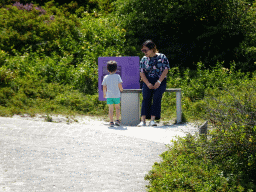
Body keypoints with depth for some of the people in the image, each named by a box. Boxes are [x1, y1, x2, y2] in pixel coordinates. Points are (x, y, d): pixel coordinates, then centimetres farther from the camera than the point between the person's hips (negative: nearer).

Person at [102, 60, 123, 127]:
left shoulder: (105, 77, 1)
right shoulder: (117, 76, -5)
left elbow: (104, 87, 4)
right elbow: (120, 85, -11)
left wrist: (104, 94, 19)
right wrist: (121, 89, 10)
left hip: (109, 96, 1)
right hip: (116, 95, -1)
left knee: (110, 109, 4)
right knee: (117, 108, 15)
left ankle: (111, 122, -2)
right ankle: (117, 120, 3)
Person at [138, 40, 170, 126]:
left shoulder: (162, 57, 1)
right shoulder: (144, 59, 8)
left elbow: (165, 70, -4)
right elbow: (141, 72, 4)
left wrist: (159, 82, -15)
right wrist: (148, 84, -11)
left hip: (160, 81, -2)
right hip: (148, 81, 2)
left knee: (156, 98, -20)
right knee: (146, 98, -16)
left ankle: (152, 120, -23)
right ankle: (143, 120, -22)